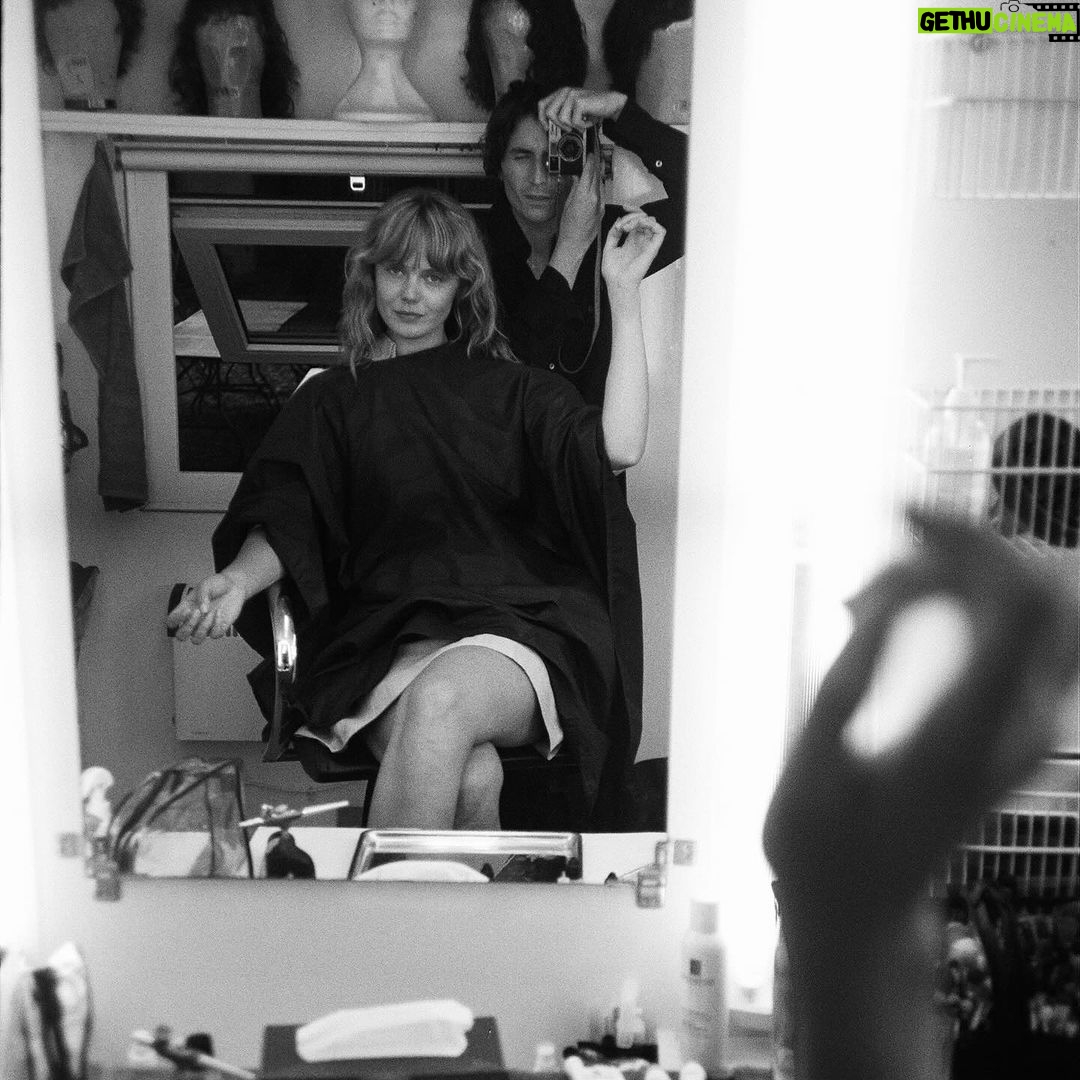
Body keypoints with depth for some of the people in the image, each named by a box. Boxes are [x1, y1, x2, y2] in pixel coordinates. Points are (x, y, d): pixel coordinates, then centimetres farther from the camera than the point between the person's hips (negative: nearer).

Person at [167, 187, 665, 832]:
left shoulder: (510, 390, 18)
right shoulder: (332, 400, 20)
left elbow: (618, 448, 0)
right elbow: (282, 522, 7)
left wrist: (625, 292, 3)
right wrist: (235, 581, -16)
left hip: (519, 621, 0)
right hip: (387, 640, 0)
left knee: (439, 700, -35)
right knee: (469, 777, -32)